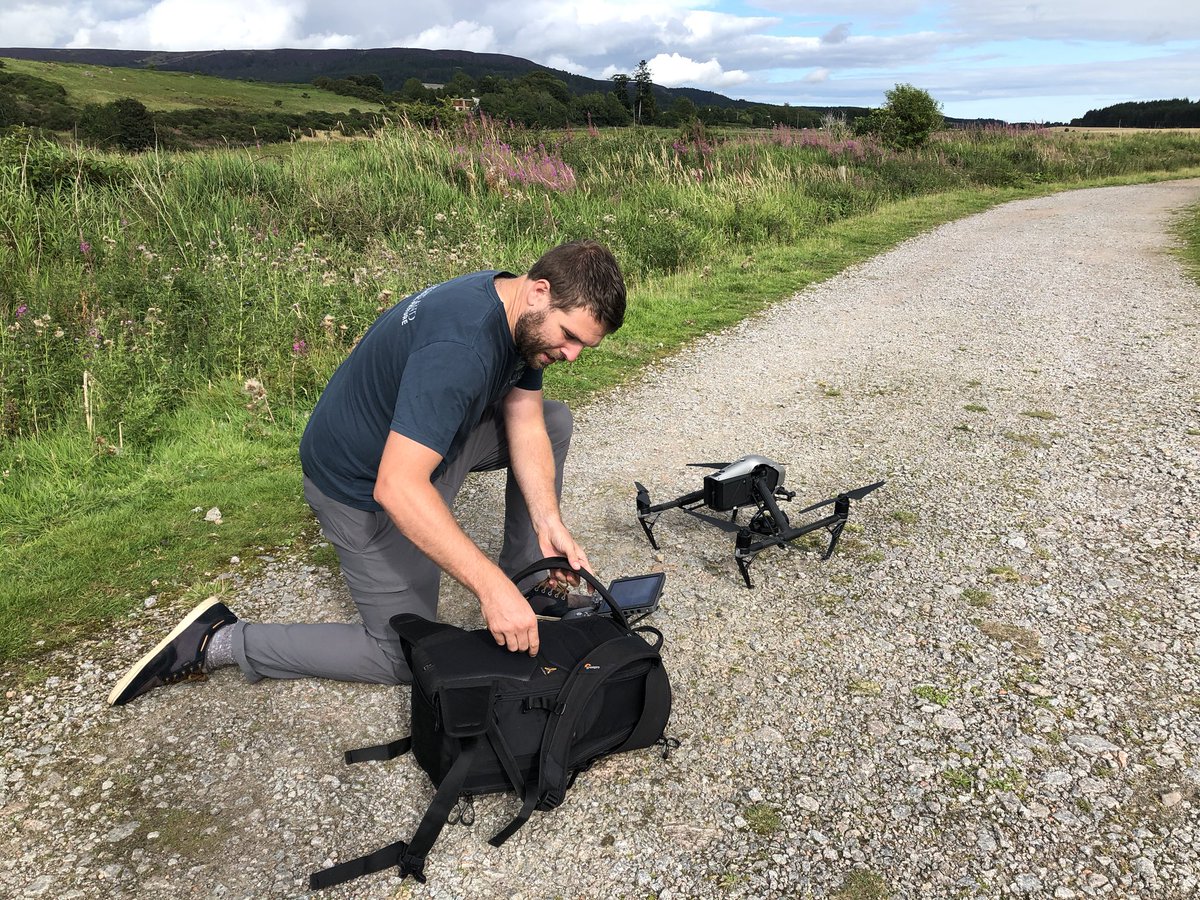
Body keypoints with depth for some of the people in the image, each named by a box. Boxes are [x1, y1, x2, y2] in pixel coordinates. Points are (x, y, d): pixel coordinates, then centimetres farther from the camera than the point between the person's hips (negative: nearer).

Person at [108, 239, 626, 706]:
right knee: (405, 656, 0)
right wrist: (489, 586, -42)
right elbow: (397, 488, -42)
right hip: (364, 487, -9)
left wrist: (549, 524, -16)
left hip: (423, 434, 9)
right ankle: (221, 642, 6)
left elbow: (524, 425, -4)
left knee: (552, 421, 5)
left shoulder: (526, 315, -7)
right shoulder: (457, 347, -37)